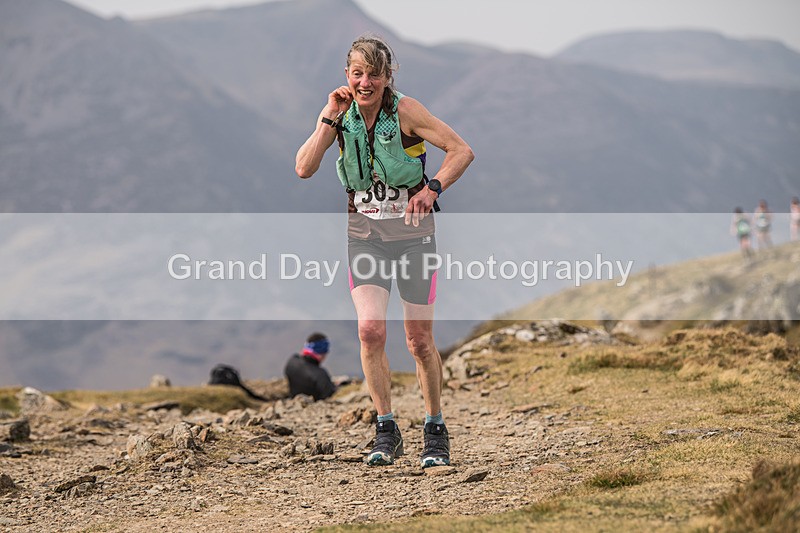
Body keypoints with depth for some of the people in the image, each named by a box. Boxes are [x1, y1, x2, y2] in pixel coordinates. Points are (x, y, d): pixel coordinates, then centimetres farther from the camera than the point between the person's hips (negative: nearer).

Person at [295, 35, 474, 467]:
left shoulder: (404, 111, -12)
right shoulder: (340, 114, -1)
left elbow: (462, 151, -13)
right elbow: (304, 169, -10)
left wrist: (433, 188, -28)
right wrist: (330, 118, -16)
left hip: (412, 233, -2)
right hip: (365, 235, 2)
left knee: (420, 342, 2)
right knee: (370, 330, -14)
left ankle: (436, 432, 21)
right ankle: (386, 432, -1)